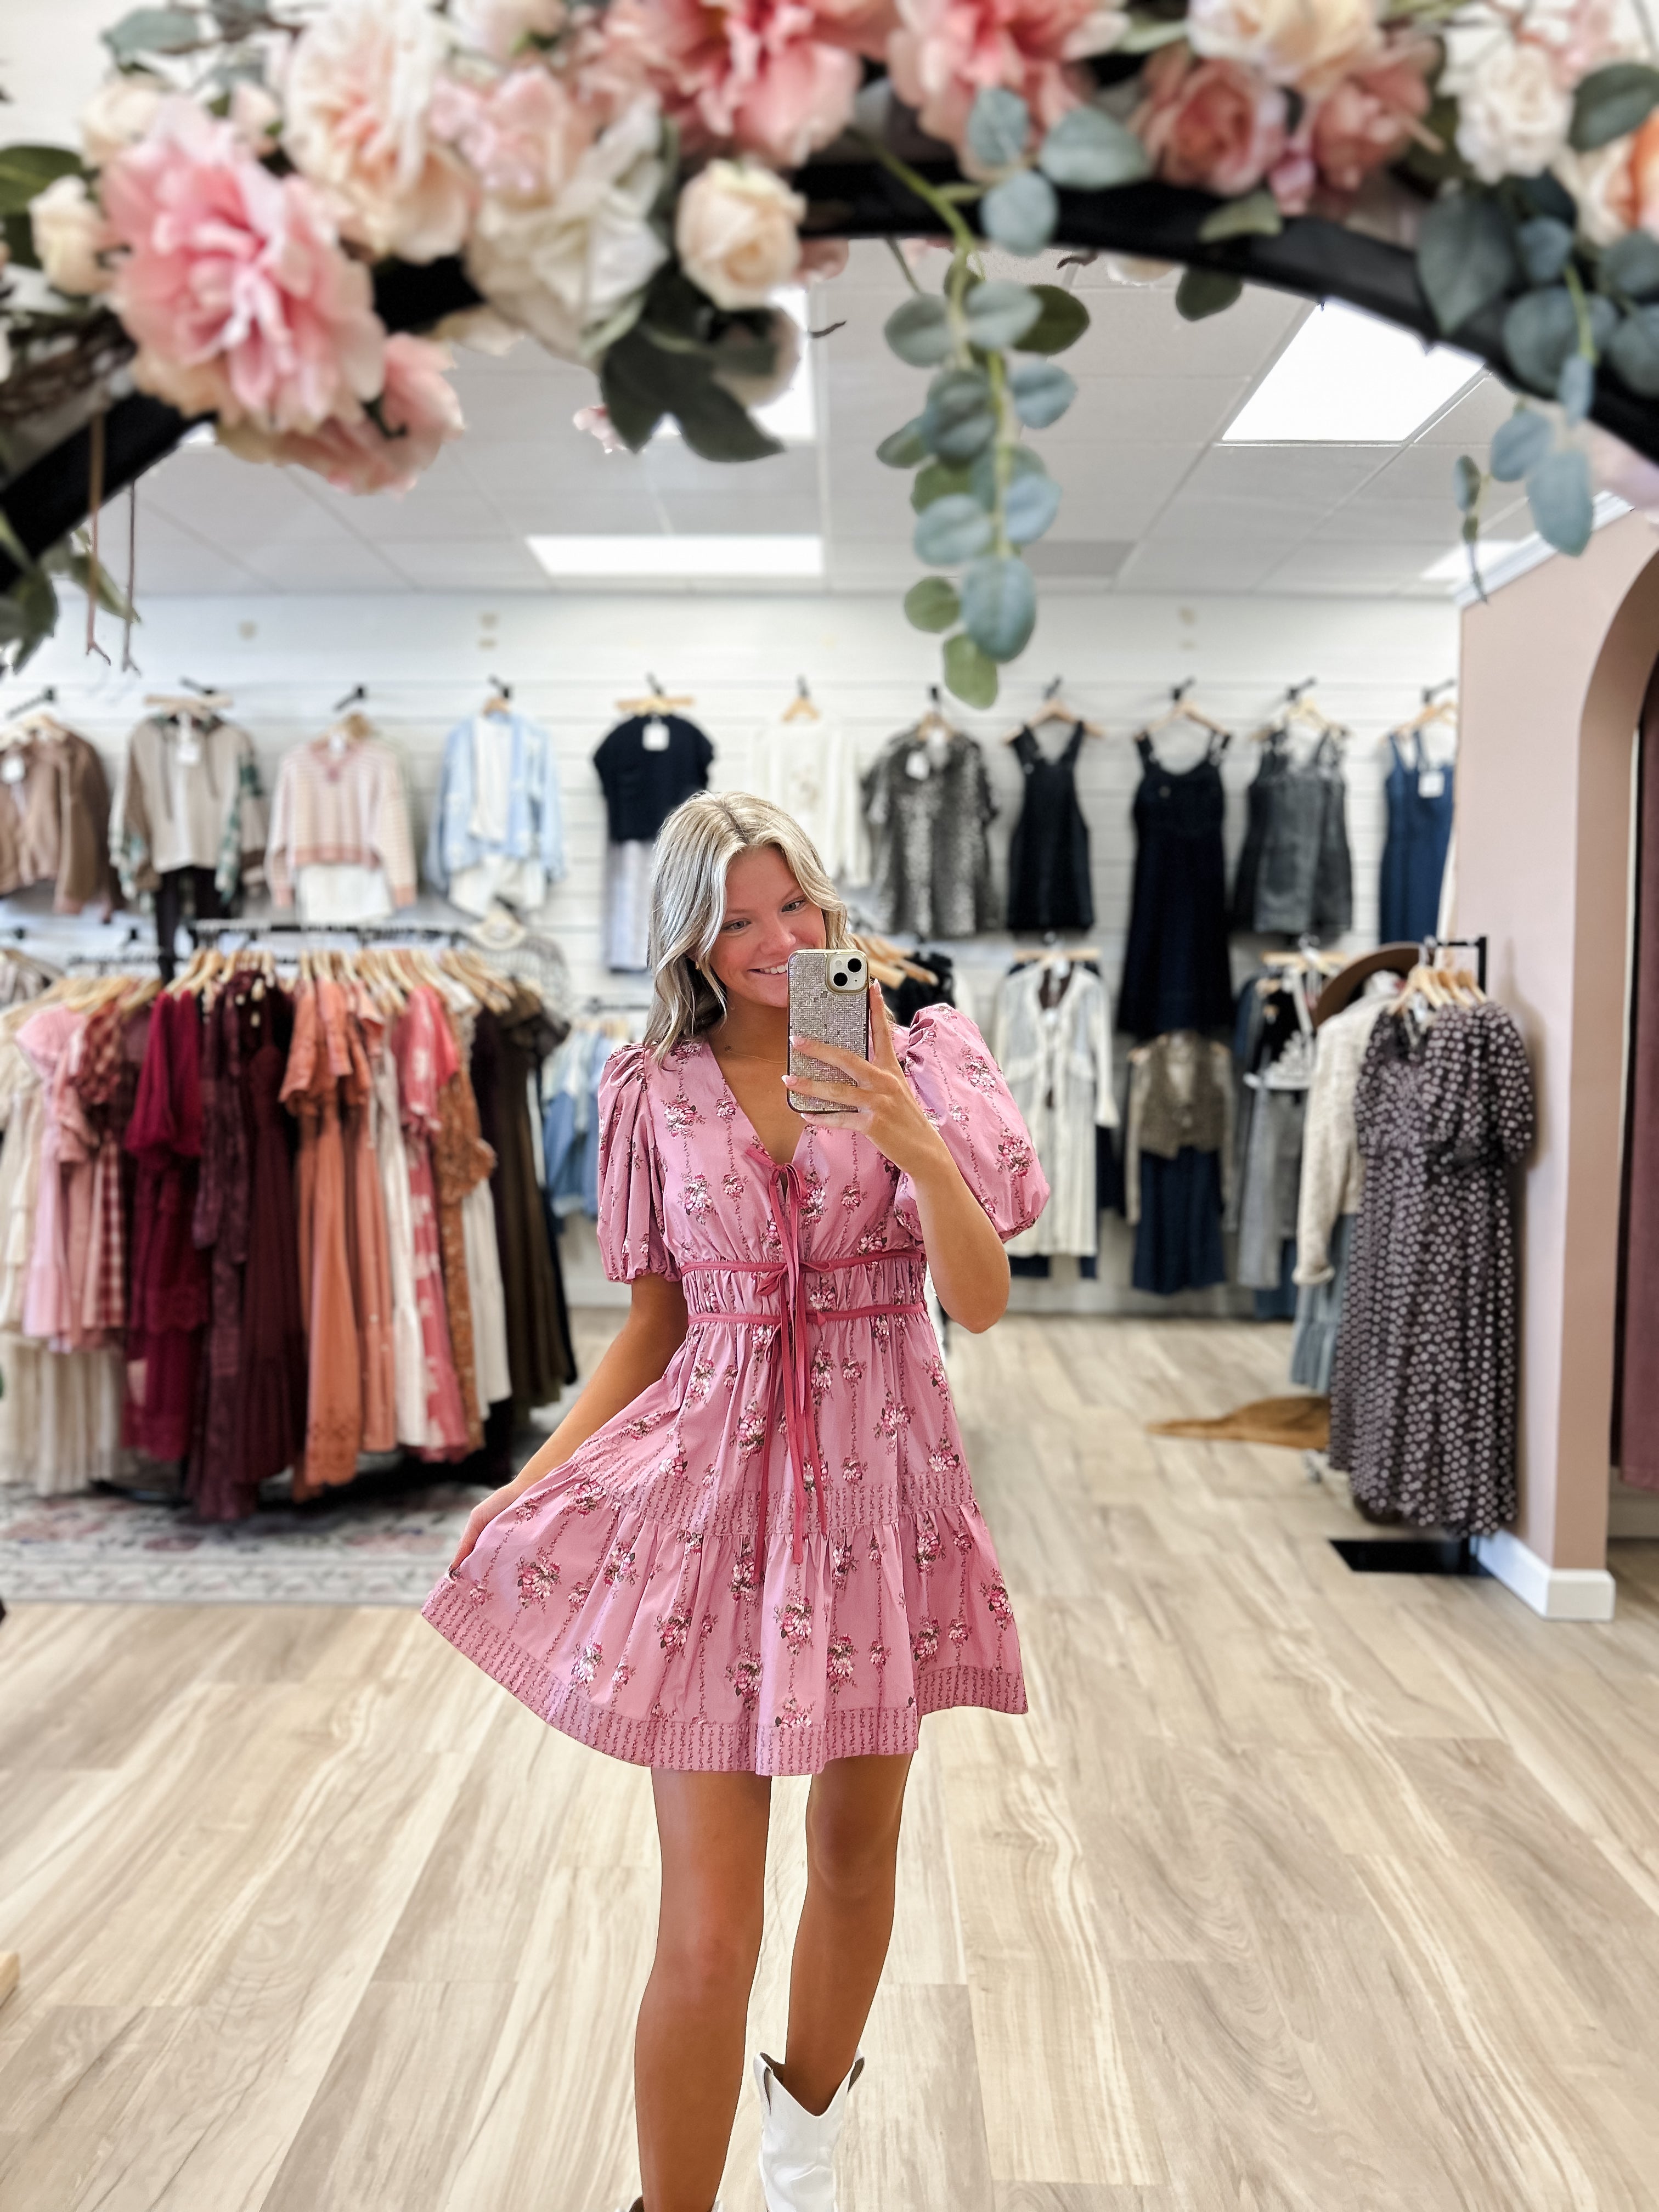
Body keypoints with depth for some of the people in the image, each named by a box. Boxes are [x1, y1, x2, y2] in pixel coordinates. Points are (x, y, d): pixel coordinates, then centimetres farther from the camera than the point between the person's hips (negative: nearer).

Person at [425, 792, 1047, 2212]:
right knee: (709, 1935, -2)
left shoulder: (907, 1068, -1)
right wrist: (534, 1479, -2)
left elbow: (980, 1305, -8)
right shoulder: (658, 1094, 1)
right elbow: (654, 1324, 8)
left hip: (878, 1487, 1)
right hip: (712, 1493, -1)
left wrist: (922, 1151, -24)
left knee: (857, 1859, 19)